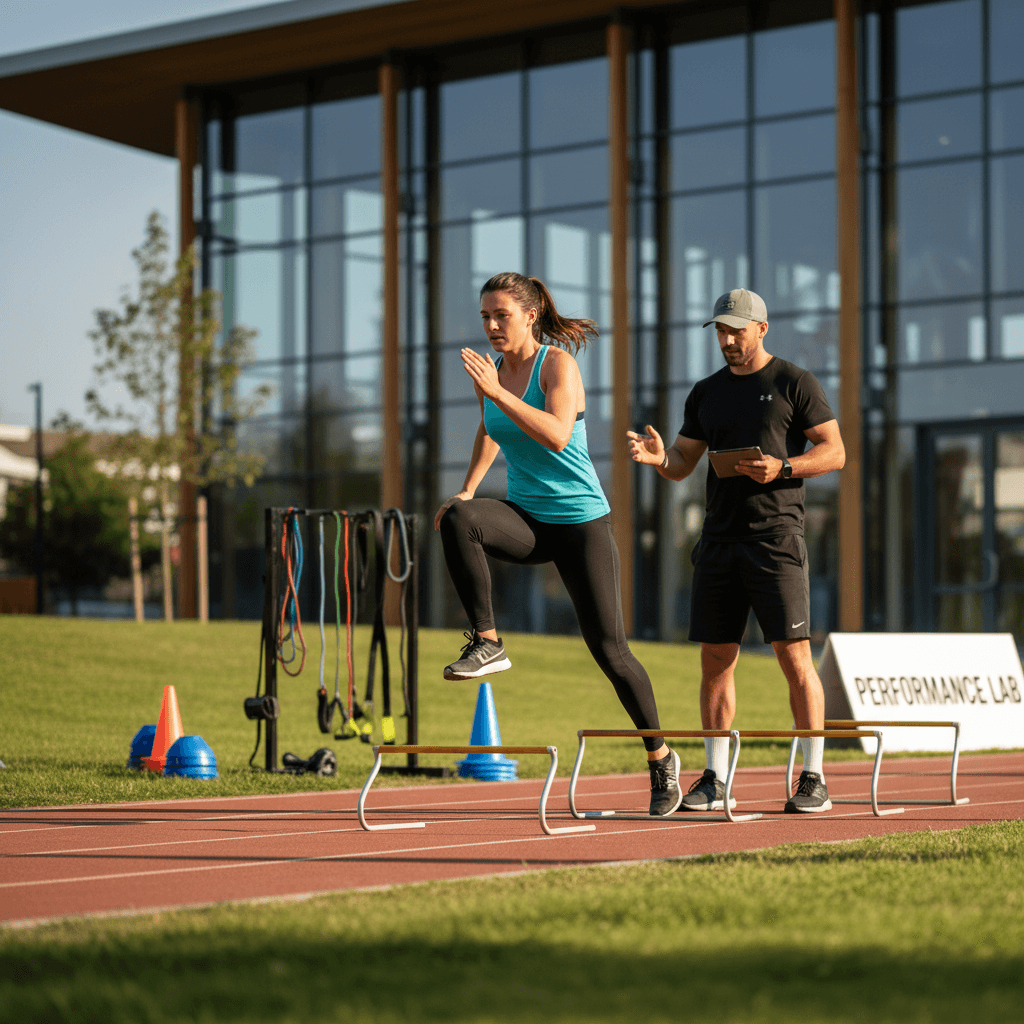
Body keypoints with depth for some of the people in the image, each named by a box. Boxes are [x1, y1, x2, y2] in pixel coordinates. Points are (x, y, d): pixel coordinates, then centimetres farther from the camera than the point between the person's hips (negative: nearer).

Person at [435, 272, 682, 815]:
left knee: (610, 651, -3)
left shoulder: (558, 363, -13)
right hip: (525, 519, 5)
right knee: (457, 519, -30)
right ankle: (486, 644, -24)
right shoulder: (490, 372, 5)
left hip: (580, 520, -5)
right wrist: (467, 489, 19)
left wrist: (497, 392, -33)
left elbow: (558, 435, -30)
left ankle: (659, 756, 17)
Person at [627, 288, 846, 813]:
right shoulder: (706, 393, 16)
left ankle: (814, 778, -2)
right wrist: (657, 456, -8)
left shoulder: (794, 383, 1)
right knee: (715, 660, 5)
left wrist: (783, 468, -17)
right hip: (720, 538, 5)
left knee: (794, 656, -8)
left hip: (776, 537, -5)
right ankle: (714, 779, 12)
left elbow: (835, 452, -1)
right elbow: (681, 465, 15)